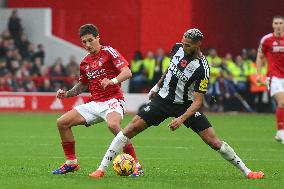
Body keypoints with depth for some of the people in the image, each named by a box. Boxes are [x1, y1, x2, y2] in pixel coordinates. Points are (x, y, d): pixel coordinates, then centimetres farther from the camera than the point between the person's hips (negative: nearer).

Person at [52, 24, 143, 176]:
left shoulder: (108, 52, -6)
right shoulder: (84, 62, 15)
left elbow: (127, 72, -17)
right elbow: (83, 85, 28)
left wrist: (112, 81, -35)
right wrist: (67, 94, 10)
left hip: (112, 100, -8)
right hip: (94, 103, 8)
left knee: (113, 124, -38)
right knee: (62, 122, 1)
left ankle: (136, 165, -30)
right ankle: (71, 163, 14)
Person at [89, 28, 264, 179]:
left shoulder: (202, 68, -23)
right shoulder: (178, 48, -7)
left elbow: (198, 101, -24)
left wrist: (181, 119, -36)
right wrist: (157, 86, 22)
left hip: (186, 106, -4)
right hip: (163, 99, 4)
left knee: (213, 140, -11)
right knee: (131, 128, -11)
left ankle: (246, 171, 4)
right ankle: (102, 169, -7)